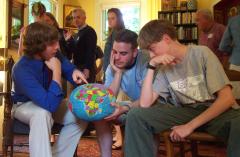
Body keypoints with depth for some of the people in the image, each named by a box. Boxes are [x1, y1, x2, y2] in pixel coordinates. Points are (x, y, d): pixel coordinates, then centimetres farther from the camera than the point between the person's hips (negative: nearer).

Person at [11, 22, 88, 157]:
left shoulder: (53, 55, -17)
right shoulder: (22, 70, -36)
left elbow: (69, 68, 2)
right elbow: (50, 104, -45)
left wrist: (75, 72, -25)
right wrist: (57, 71, -37)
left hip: (47, 101, 7)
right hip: (25, 105, -7)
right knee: (43, 114, -40)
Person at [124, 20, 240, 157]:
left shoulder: (202, 53, -8)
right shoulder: (164, 67, 5)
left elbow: (227, 98, -14)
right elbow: (145, 104, -4)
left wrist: (190, 125, -19)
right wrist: (151, 67, -9)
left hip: (217, 112, -4)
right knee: (136, 115, -15)